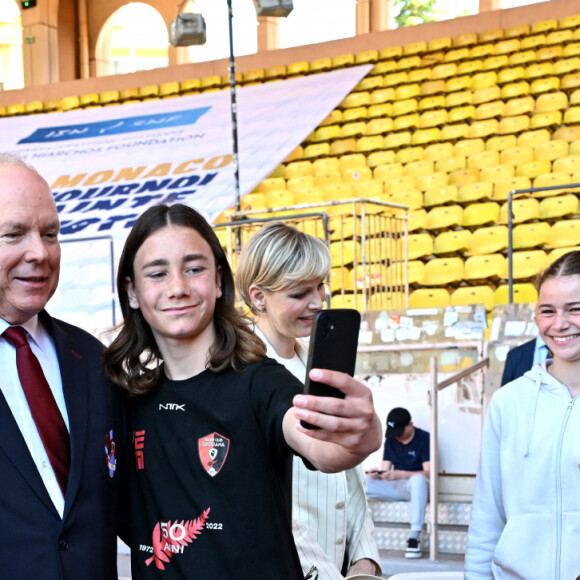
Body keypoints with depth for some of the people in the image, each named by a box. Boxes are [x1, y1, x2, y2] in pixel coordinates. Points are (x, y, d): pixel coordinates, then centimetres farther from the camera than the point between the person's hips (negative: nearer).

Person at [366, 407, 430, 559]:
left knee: (417, 479, -42)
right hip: (394, 487, 5)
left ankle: (414, 536, -42)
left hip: (415, 488, -5)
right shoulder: (390, 441, 12)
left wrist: (399, 474, -28)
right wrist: (377, 475, -15)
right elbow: (385, 470, 10)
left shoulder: (424, 438, -6)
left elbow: (428, 473, -15)